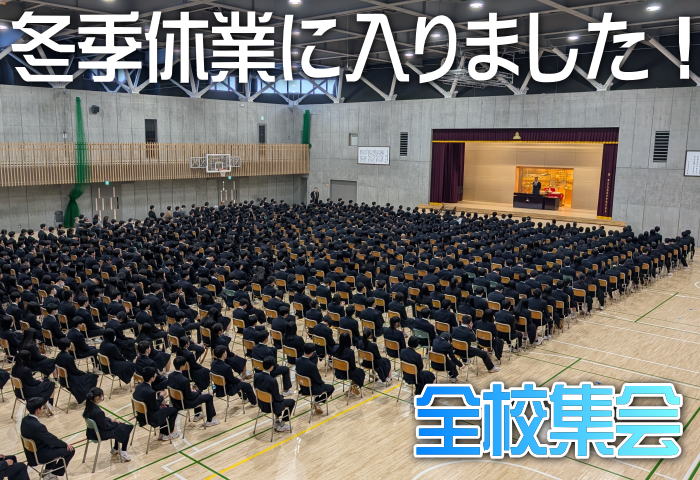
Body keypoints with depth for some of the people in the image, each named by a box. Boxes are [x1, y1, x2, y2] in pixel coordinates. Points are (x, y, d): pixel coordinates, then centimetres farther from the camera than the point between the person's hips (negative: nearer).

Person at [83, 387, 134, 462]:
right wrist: (116, 423, -6)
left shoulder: (89, 406, -9)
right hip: (100, 434, -8)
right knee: (127, 428, 7)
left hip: (93, 431, 8)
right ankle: (123, 453, 18)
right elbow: (105, 427, -21)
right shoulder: (98, 412, -36)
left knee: (120, 426, 25)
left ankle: (115, 449, 38)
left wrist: (110, 420, 5)